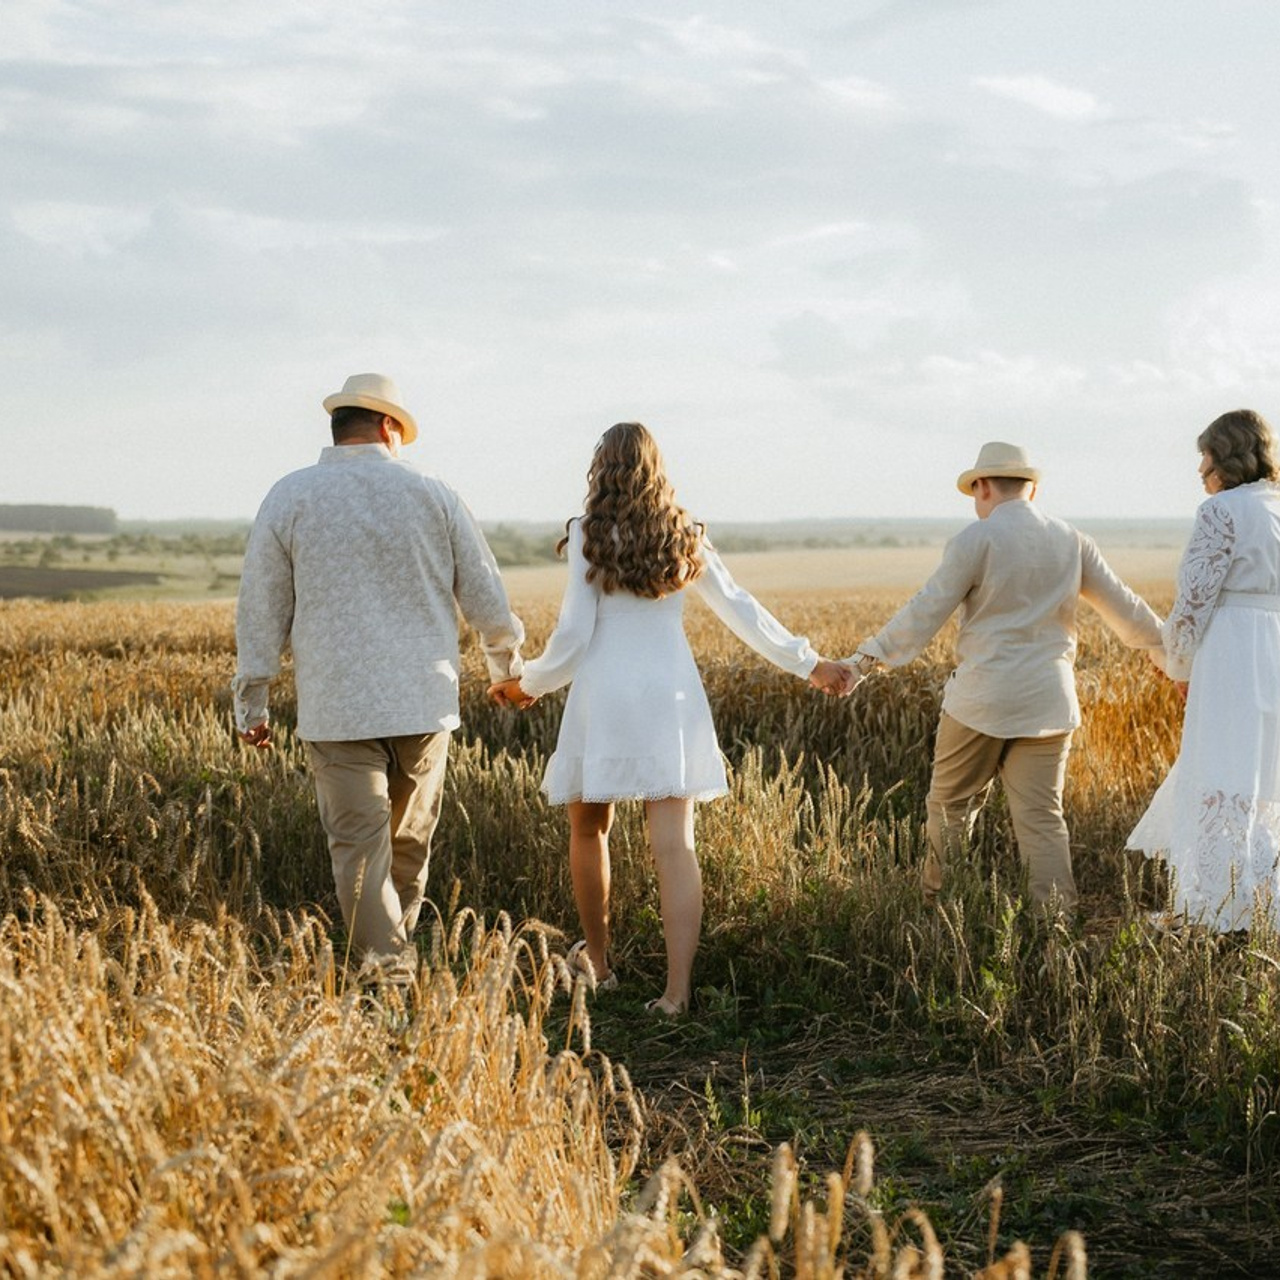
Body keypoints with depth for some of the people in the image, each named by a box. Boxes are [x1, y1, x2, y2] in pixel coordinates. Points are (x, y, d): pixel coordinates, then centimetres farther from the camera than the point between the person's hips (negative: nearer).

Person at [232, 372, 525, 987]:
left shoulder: (290, 497, 0)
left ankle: (388, 972, -6)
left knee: (359, 844, -1)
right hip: (424, 702, 2)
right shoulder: (434, 496, 2)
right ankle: (399, 949, 29)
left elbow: (260, 608, 1)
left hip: (338, 707, -2)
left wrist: (251, 700, 9)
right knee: (410, 842, 16)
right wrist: (506, 665, 26)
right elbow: (486, 596, 8)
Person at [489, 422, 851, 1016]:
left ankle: (598, 961, 32)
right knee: (675, 845, -3)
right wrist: (808, 663, 21)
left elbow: (574, 633, -5)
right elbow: (742, 611, 11)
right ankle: (677, 990, -12)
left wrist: (528, 684, 10)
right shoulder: (685, 537, 8)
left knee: (589, 830, 18)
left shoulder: (588, 536, -3)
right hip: (672, 696, 3)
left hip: (605, 697, -3)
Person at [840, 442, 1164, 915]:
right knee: (1042, 818, 4)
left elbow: (926, 611, -11)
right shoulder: (1071, 541, 8)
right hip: (1048, 701, 4)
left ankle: (934, 907, 22)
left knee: (950, 806, 12)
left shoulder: (977, 539, -7)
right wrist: (1169, 645, 31)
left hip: (982, 700, -4)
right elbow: (1123, 607, 15)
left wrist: (866, 658, -7)